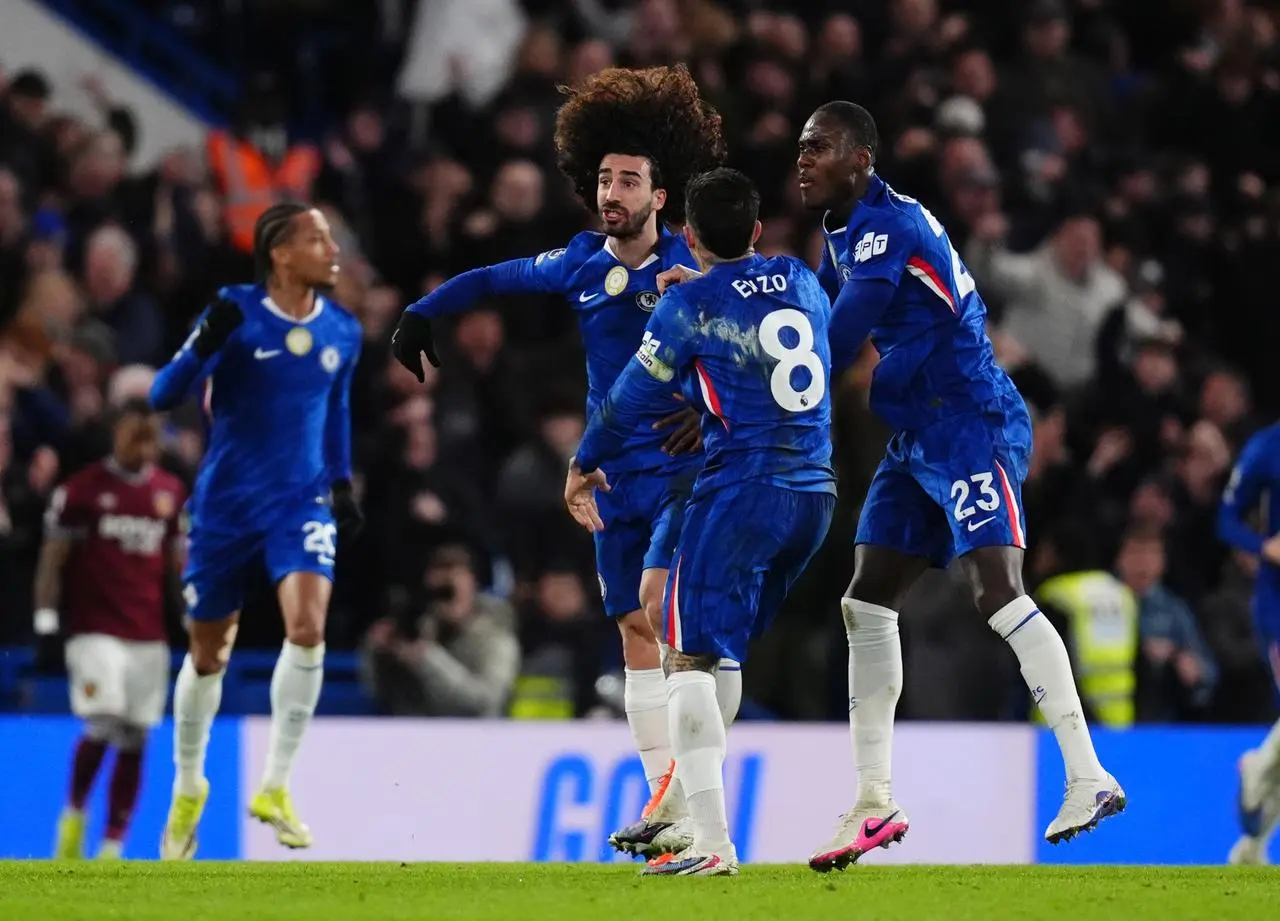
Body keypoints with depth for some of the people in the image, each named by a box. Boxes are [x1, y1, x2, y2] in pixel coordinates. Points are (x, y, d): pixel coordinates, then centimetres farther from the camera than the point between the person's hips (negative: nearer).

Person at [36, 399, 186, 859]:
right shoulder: (82, 489, -2)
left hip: (149, 637, 4)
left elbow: (178, 563, 17)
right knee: (102, 726, -18)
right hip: (95, 630, -4)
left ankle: (112, 848, 7)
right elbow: (53, 558, -1)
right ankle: (74, 812, 7)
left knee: (134, 742, 2)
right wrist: (45, 619, -8)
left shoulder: (172, 493, 11)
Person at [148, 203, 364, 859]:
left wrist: (342, 485, 19)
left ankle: (274, 787, -11)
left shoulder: (342, 332, 2)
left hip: (302, 502, 2)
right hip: (225, 503, -2)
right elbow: (164, 395, -16)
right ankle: (188, 788, 32)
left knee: (308, 624, -22)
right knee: (207, 653, 9)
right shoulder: (236, 314, -11)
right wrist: (205, 343, -33)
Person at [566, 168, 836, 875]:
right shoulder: (803, 284, 13)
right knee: (725, 650, 19)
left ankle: (712, 842, -17)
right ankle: (687, 798, 19)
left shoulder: (690, 304, -4)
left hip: (741, 491, -7)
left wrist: (585, 464, 21)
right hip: (815, 493, 7)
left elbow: (632, 395, 5)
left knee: (688, 658, -6)